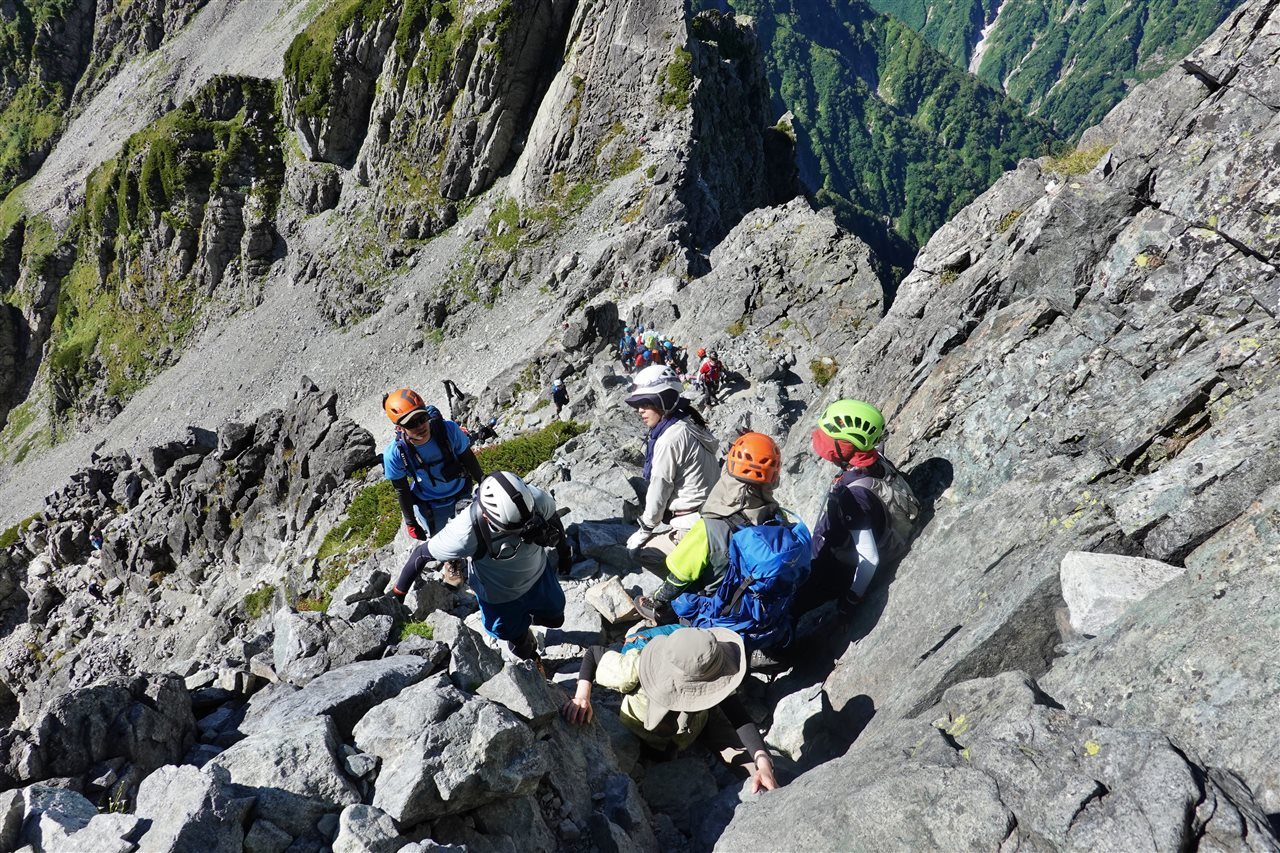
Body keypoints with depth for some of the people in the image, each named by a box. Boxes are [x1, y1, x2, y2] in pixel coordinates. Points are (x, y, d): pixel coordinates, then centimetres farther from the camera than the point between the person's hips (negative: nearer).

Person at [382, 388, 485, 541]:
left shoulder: (449, 429, -32)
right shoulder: (394, 454, -32)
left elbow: (468, 458, -12)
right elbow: (402, 491, -14)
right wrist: (410, 522, -5)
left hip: (462, 495, 1)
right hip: (429, 506, -1)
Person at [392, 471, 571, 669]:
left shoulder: (535, 499, -34)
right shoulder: (466, 534, -44)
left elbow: (553, 519, -9)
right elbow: (423, 553, -26)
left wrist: (564, 552, 9)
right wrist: (398, 592, -11)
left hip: (539, 576, 3)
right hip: (499, 596, -3)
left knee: (555, 619, 26)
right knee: (518, 640, 22)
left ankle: (523, 618, 59)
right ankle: (531, 660, 58)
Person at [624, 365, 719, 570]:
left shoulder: (671, 437, -20)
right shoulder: (687, 425, 9)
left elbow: (660, 488, -13)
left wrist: (646, 528, 0)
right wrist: (651, 523, 14)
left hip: (693, 527, -9)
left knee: (638, 549, 2)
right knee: (636, 541, 19)